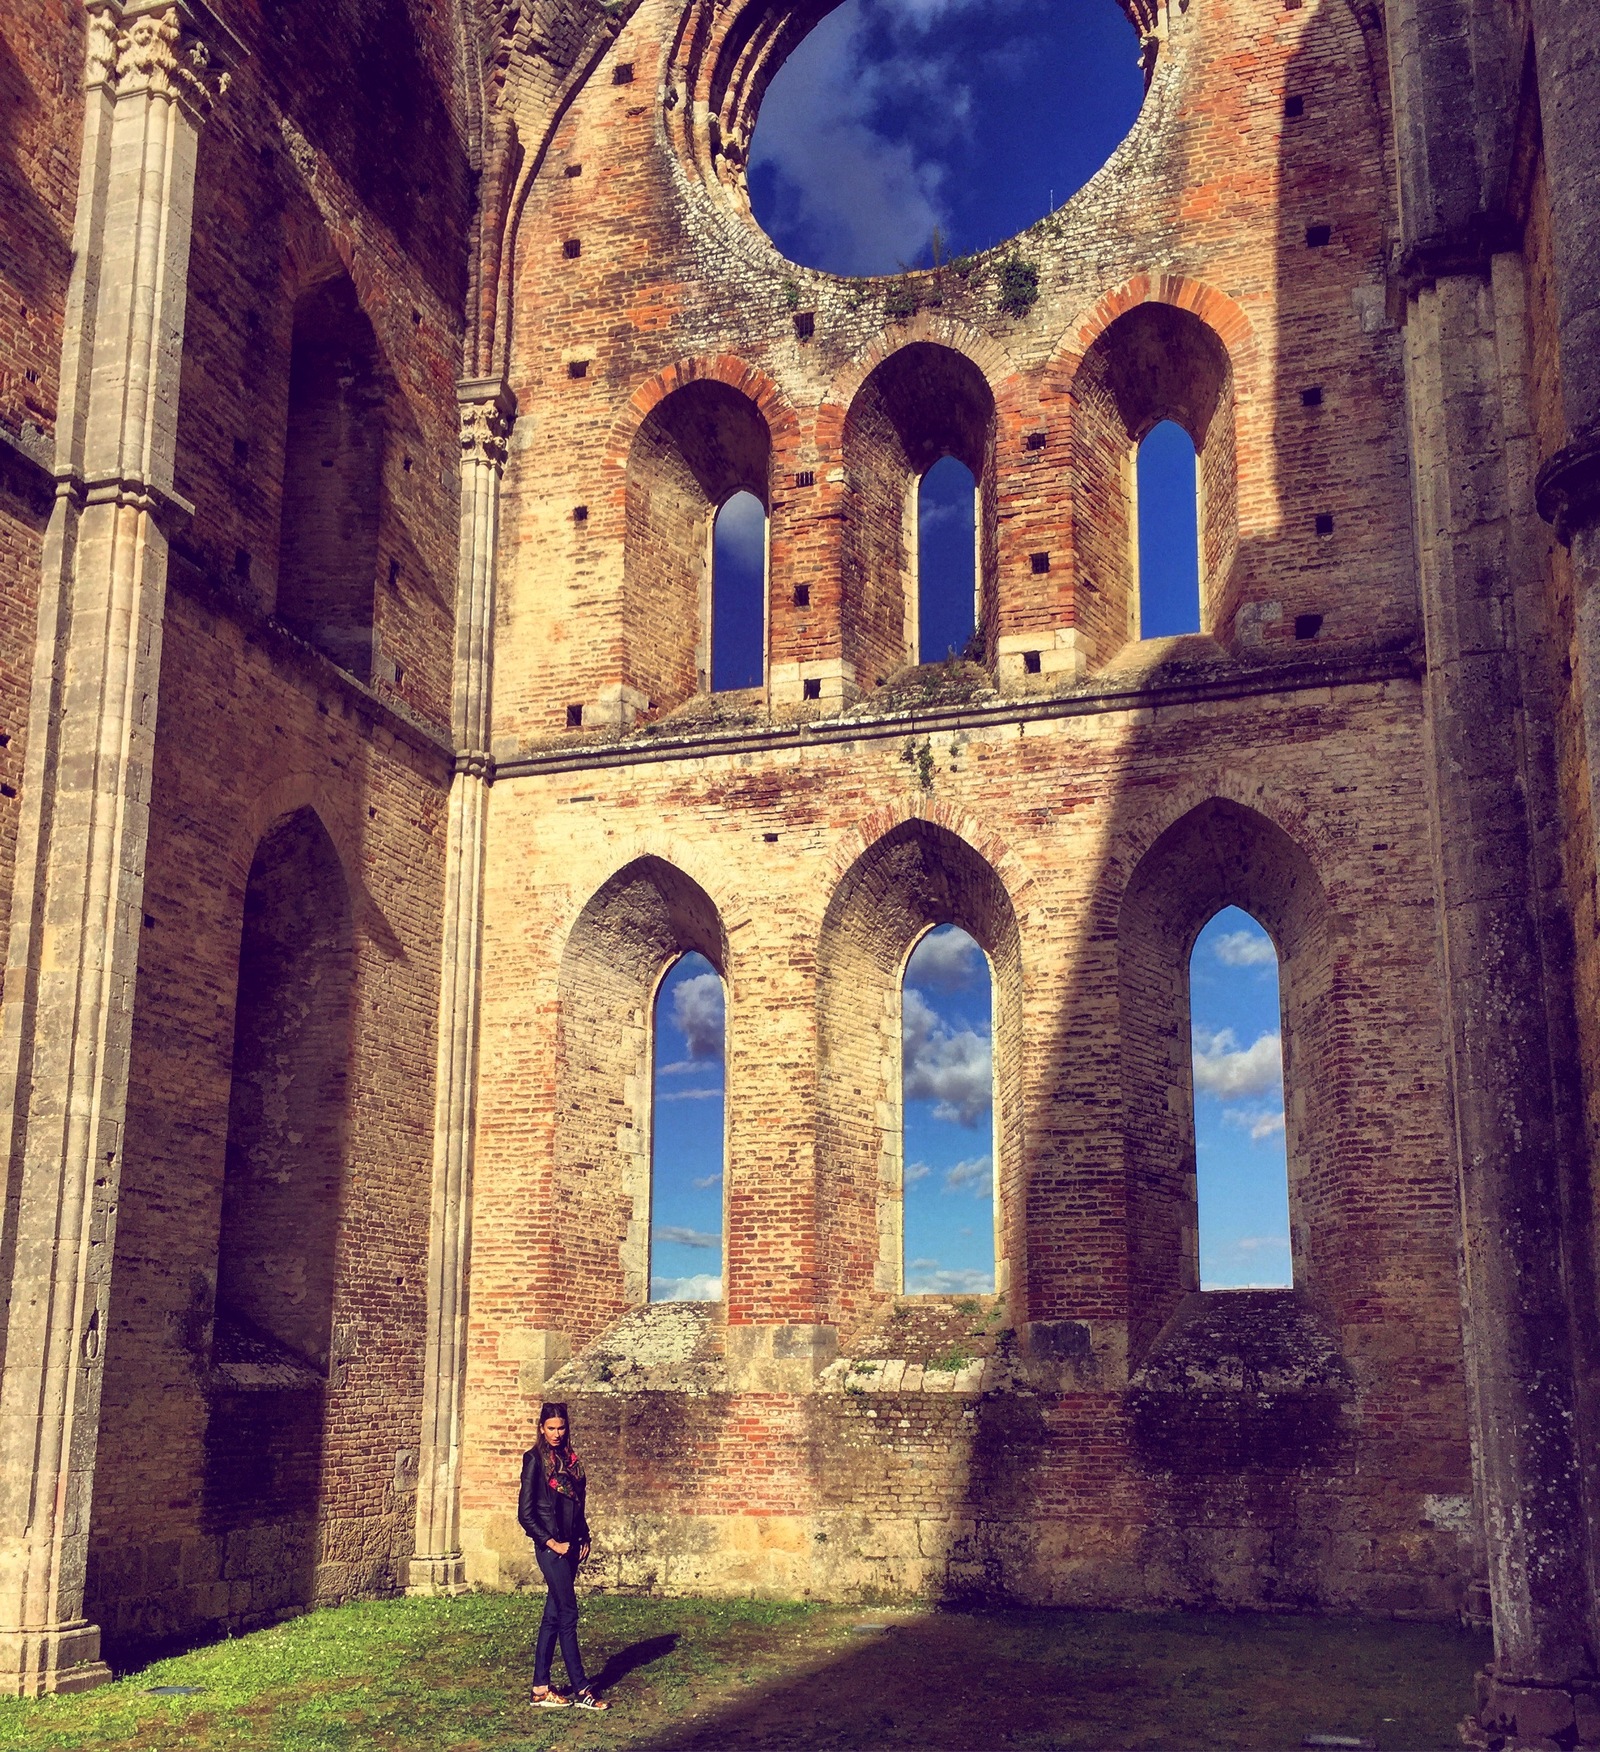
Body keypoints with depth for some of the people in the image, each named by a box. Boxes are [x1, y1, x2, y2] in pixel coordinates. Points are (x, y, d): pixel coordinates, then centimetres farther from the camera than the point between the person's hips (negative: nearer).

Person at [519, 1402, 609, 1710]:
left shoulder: (569, 1458, 12)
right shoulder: (535, 1459, -8)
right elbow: (525, 1513, -11)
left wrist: (584, 1538, 8)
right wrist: (552, 1543, -13)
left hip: (569, 1546, 7)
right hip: (550, 1547, -7)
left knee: (553, 1616, 9)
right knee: (568, 1615, -5)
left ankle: (540, 1688, 14)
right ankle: (581, 1691, -1)